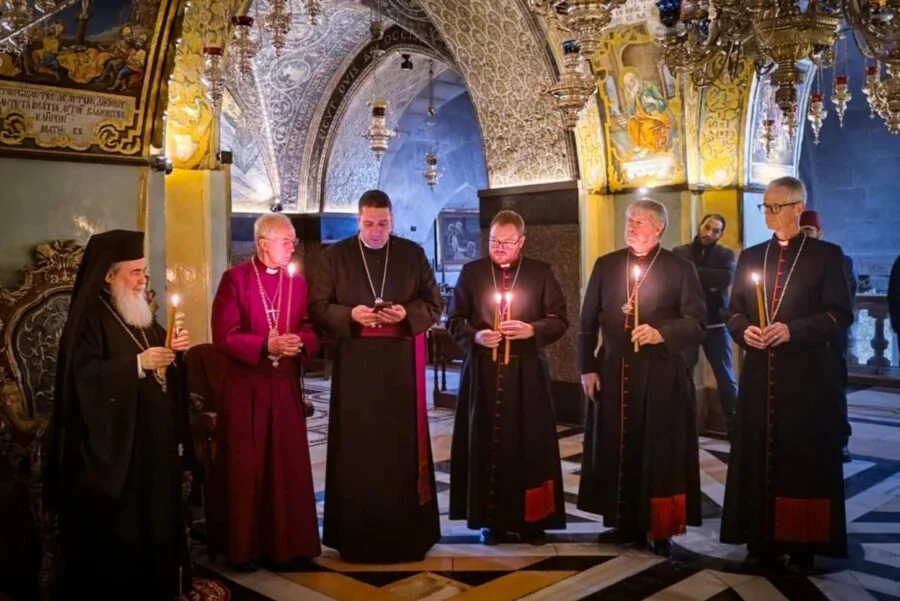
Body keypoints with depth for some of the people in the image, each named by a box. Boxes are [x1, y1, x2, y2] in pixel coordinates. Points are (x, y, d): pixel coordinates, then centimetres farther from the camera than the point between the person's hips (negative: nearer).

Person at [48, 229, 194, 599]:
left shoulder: (142, 315, 13)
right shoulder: (89, 319, -10)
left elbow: (164, 370, 18)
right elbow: (84, 377, -20)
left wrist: (174, 351, -3)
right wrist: (136, 364, -25)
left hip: (154, 442, 8)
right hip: (112, 446, -8)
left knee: (156, 517, 13)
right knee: (116, 529, 0)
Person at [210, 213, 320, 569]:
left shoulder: (297, 282, 9)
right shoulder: (235, 279, -5)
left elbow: (312, 331, 8)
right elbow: (223, 335, -11)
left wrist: (298, 342, -14)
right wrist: (266, 345, -22)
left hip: (286, 386, 4)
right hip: (245, 386, -4)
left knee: (288, 466, 7)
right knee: (246, 468, 3)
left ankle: (285, 543, 18)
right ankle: (244, 547, 15)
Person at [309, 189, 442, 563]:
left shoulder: (413, 254, 6)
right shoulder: (335, 256, 4)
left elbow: (435, 304, 5)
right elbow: (318, 307, 1)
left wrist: (406, 314, -14)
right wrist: (351, 314, -17)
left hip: (401, 363, 1)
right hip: (354, 363, 0)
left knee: (402, 444, 4)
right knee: (357, 447, 2)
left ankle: (406, 533, 14)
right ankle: (357, 534, 12)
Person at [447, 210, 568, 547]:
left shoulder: (541, 273, 5)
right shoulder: (471, 272, 6)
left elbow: (560, 320, 2)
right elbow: (454, 320, 6)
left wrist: (531, 330, -15)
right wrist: (475, 336, -13)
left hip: (526, 372, 0)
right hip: (483, 372, 1)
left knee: (529, 445, 2)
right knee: (486, 445, 2)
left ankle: (532, 519, 13)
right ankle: (492, 521, 12)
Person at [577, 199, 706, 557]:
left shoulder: (680, 268, 0)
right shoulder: (606, 265, 9)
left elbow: (697, 321, -6)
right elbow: (588, 320, 8)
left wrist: (662, 333, -23)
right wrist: (587, 367, 2)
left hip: (661, 374, -3)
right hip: (613, 371, 3)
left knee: (660, 451, 2)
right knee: (615, 449, 6)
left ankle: (659, 529, 13)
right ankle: (625, 523, 19)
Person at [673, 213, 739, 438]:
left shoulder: (725, 254, 5)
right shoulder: (679, 252, 5)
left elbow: (727, 278, -15)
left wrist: (695, 273, -18)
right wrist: (709, 282, -14)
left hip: (716, 324, 0)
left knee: (726, 377, 6)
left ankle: (734, 425, 15)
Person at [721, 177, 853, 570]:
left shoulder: (826, 255, 0)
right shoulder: (750, 257, 12)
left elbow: (840, 314, -7)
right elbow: (734, 312, 12)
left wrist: (792, 330, -19)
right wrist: (744, 330, -10)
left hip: (806, 375, -4)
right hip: (759, 373, 4)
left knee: (804, 457, 2)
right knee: (758, 455, 5)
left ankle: (802, 544, 13)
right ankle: (763, 540, 14)